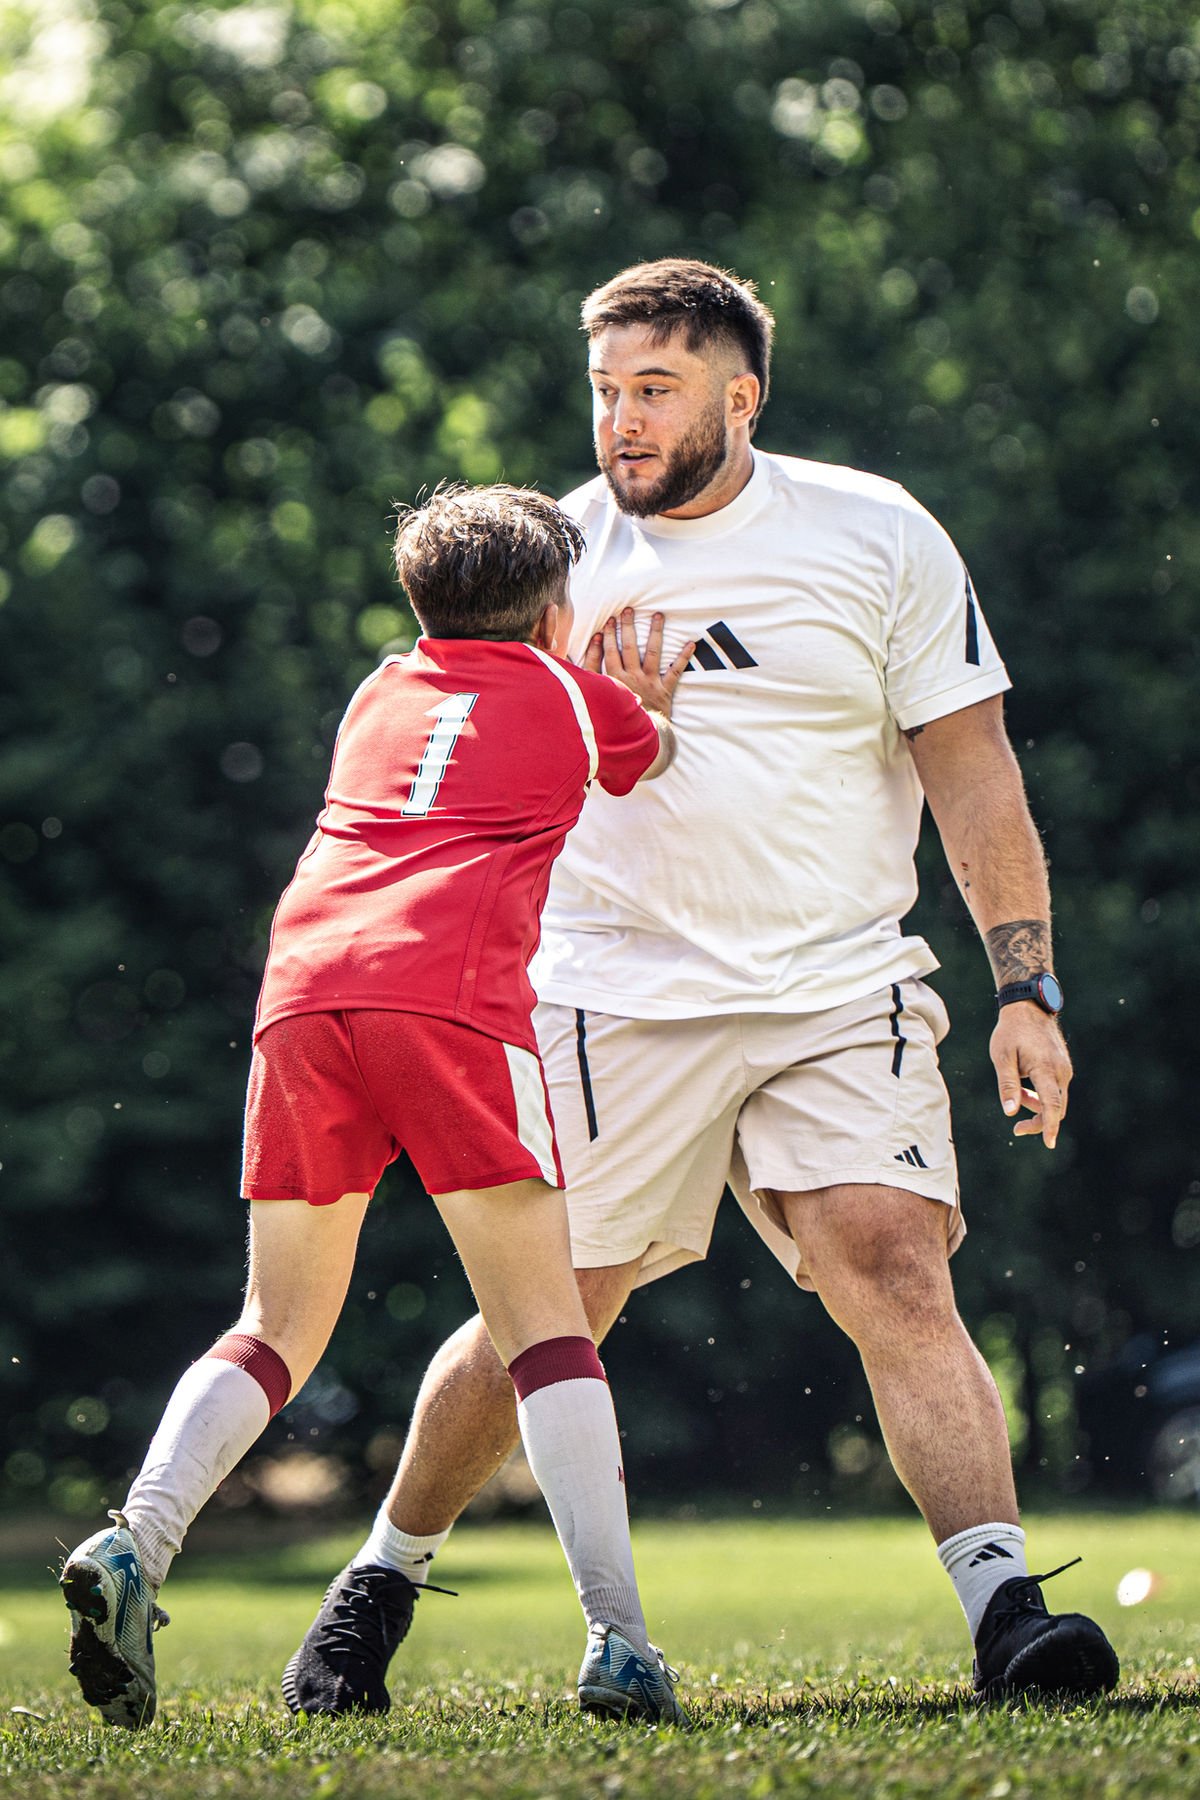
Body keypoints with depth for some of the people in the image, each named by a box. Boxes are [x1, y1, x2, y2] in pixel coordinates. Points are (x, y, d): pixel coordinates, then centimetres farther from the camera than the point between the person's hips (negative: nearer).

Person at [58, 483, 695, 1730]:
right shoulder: (574, 695, 21)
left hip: (300, 989, 4)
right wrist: (649, 702, 60)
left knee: (278, 1329, 13)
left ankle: (135, 1543, -10)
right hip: (452, 990, -4)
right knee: (542, 1327, 0)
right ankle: (617, 1641, -10)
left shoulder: (379, 695, 30)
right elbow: (663, 763, 41)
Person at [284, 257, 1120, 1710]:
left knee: (897, 1276, -18)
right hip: (614, 992, 1)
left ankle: (1007, 1615, -22)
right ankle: (383, 1581, 23)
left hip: (842, 991, -1)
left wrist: (1026, 991, -2)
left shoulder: (877, 536, 1)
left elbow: (971, 775, 4)